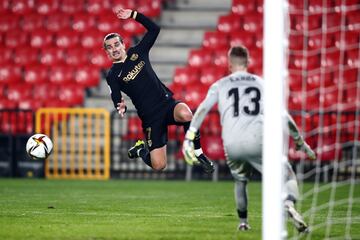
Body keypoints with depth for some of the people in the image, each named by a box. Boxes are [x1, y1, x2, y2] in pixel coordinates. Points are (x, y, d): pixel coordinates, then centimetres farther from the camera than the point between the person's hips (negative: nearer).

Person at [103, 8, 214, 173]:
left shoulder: (136, 52, 9)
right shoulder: (112, 75, 2)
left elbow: (154, 29, 7)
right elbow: (117, 102, -2)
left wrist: (134, 15, -1)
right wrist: (121, 108, -25)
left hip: (167, 103, 2)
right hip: (150, 118, -1)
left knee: (185, 114, -38)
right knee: (158, 166, -12)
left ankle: (198, 154, -17)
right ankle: (140, 150, 25)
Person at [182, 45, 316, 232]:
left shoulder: (220, 85, 18)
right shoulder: (262, 83, 19)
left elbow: (202, 110, 3)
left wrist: (188, 139, -2)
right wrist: (300, 141, 27)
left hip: (231, 145, 2)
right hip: (257, 141, -2)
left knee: (240, 181, 29)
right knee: (287, 175, 3)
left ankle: (243, 222, 26)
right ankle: (289, 203, -28)